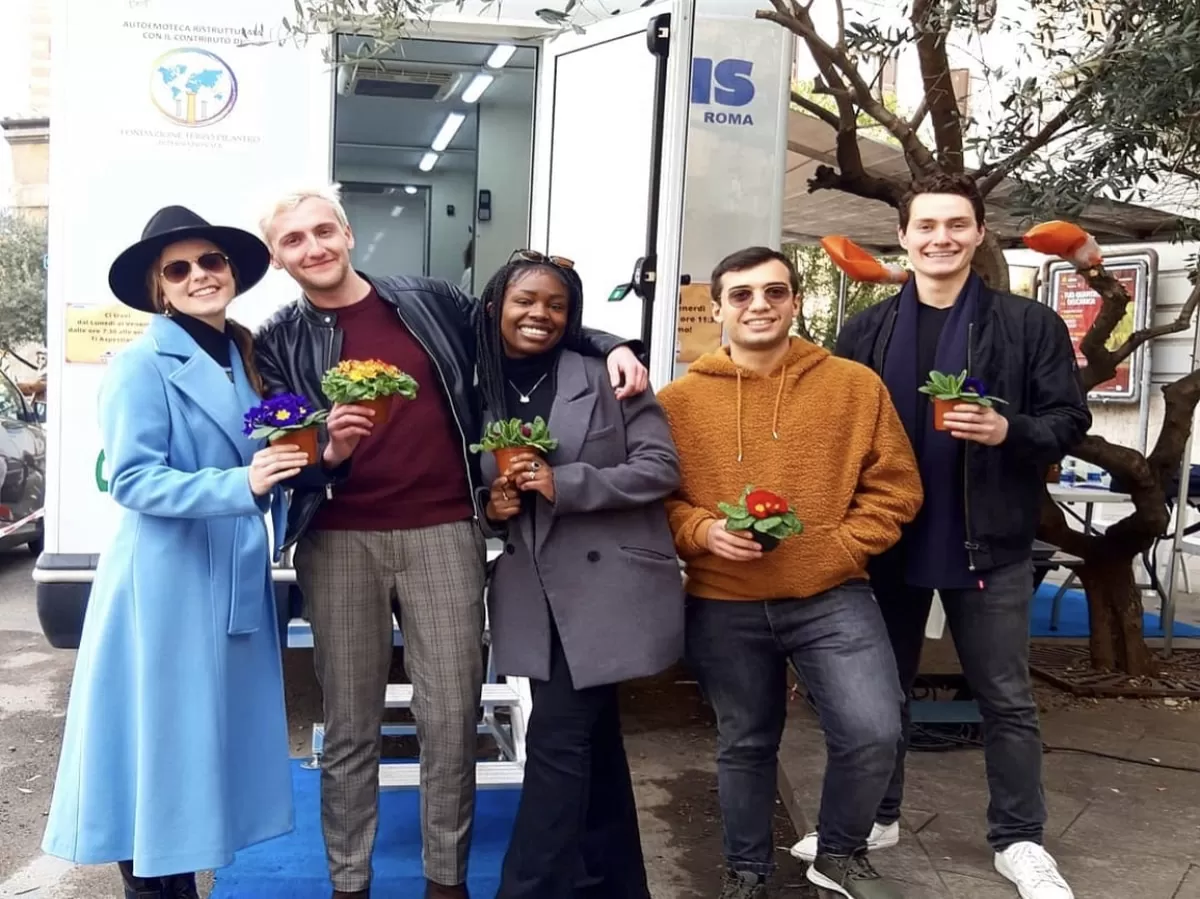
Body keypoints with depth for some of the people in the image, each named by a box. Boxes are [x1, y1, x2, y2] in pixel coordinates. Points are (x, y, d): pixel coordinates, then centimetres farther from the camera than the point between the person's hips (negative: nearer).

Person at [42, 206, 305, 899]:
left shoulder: (245, 358, 11)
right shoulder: (143, 365, -11)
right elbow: (132, 480, -18)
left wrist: (312, 454, -4)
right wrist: (241, 485, -28)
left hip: (235, 582, 7)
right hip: (168, 585, -7)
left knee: (216, 736, 14)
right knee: (162, 739, 2)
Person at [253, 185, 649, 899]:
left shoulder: (431, 302, 7)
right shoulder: (279, 342, 5)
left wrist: (609, 346, 2)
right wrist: (328, 452, -20)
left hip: (443, 532, 0)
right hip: (339, 542, 0)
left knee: (451, 719, 4)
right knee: (351, 725, 9)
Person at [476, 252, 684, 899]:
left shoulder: (608, 379, -5)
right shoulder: (482, 394, 8)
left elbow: (661, 466, -10)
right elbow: (478, 491, 18)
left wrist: (564, 483, -20)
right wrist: (492, 506, -6)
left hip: (607, 588, -5)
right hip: (536, 596, 5)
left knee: (557, 738, -7)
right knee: (592, 739, 16)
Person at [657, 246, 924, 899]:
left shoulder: (856, 386, 0)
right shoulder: (679, 400, -1)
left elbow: (894, 484, 2)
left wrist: (842, 548, -10)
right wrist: (702, 531, -15)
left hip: (831, 598, 0)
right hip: (722, 608, 1)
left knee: (873, 732, -10)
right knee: (744, 746, 14)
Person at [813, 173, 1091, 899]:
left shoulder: (1030, 324, -2)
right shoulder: (866, 332, 4)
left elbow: (1071, 420, -1)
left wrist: (1009, 431, -21)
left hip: (989, 542, -2)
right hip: (889, 538, 3)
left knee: (1006, 697, 8)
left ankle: (1020, 841, 24)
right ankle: (875, 817, 33)